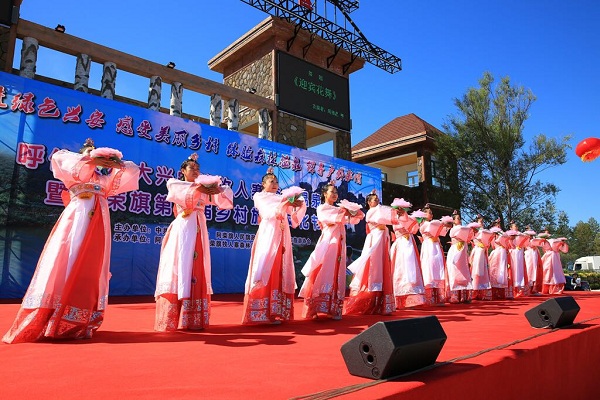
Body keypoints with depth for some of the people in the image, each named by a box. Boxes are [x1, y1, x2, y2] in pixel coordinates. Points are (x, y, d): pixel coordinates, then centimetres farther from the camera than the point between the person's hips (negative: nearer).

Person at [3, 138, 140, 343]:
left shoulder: (104, 178, 29)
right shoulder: (72, 174, 21)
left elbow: (134, 170, 26)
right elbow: (59, 157, 2)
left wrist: (118, 163, 4)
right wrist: (91, 160, -7)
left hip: (98, 223, 3)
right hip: (76, 219, -3)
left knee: (91, 270, -4)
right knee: (64, 264, -13)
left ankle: (79, 325, -1)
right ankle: (43, 324, -12)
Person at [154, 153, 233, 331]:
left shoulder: (203, 188, 20)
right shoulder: (174, 183, 10)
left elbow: (226, 195, 8)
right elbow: (178, 191, -15)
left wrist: (218, 189, -14)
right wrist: (198, 188, -28)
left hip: (199, 230, 4)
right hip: (182, 229, -4)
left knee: (197, 270, 0)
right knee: (179, 268, -9)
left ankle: (195, 319, 2)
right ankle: (172, 320, -6)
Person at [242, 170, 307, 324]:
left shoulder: (281, 197, 21)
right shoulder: (259, 196, 7)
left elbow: (294, 211, 6)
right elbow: (269, 213, -10)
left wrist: (299, 203, -15)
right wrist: (285, 204, -20)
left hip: (282, 237, 6)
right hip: (268, 235, -5)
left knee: (281, 271, 2)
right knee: (266, 271, -9)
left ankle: (277, 311, 6)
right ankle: (265, 313, -7)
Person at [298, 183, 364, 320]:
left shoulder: (339, 209, 23)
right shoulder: (321, 208, 7)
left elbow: (358, 217, 13)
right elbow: (329, 218, -15)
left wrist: (352, 211, -7)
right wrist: (343, 213, -11)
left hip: (339, 245, 6)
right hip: (327, 243, -6)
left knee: (336, 276, 3)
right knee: (322, 274, -11)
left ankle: (334, 310, 6)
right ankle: (313, 309, -11)